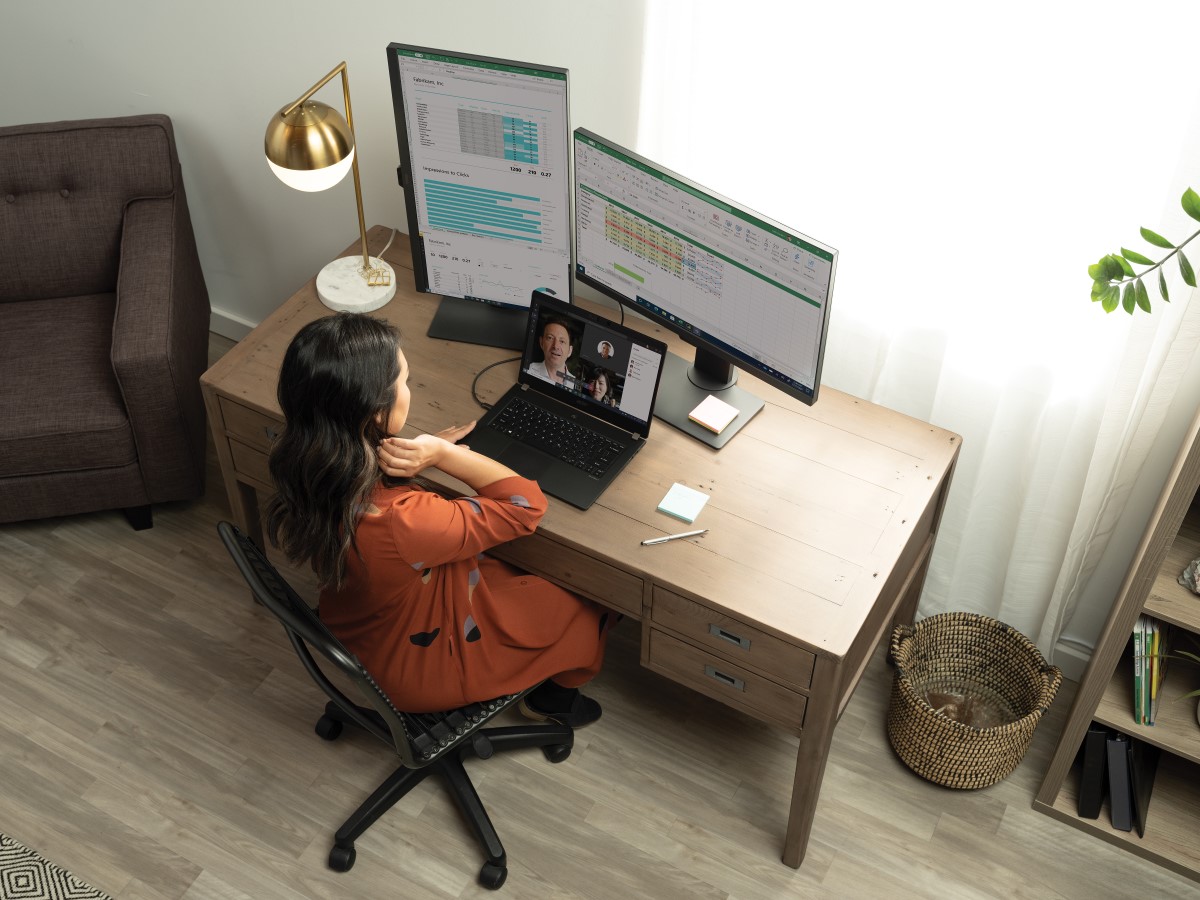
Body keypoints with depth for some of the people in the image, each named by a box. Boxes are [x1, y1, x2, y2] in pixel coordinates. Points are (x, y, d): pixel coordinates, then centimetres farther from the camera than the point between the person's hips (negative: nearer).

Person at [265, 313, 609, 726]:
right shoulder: (398, 523, -44)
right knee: (592, 603, 14)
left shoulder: (307, 473, -22)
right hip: (427, 665, -6)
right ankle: (555, 699, 42)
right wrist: (442, 455, -34)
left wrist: (431, 448, -5)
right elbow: (526, 504, -28)